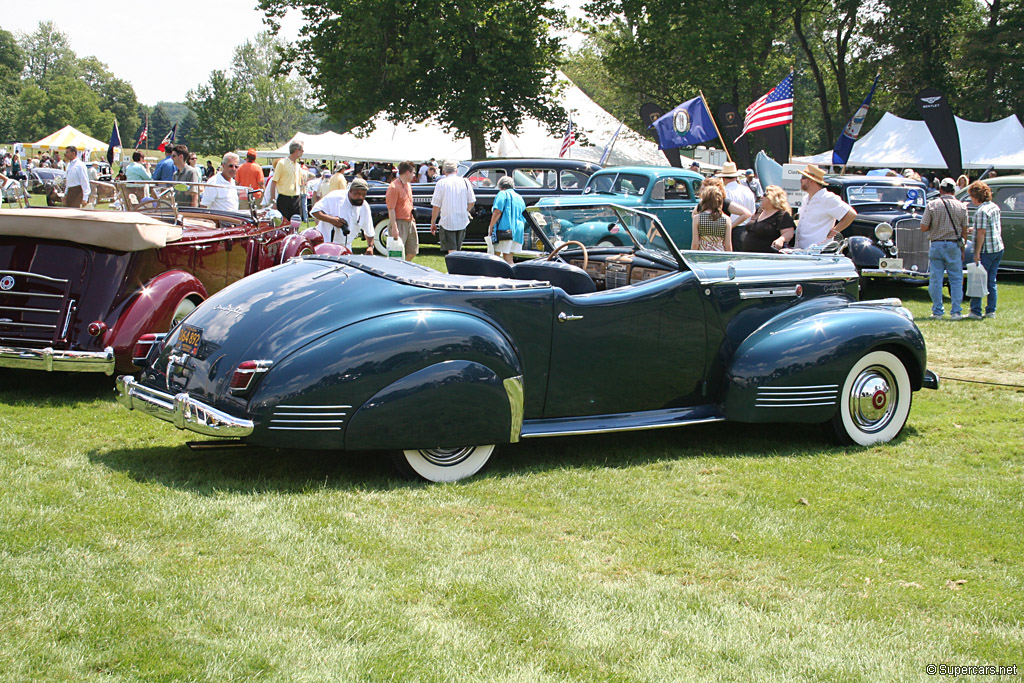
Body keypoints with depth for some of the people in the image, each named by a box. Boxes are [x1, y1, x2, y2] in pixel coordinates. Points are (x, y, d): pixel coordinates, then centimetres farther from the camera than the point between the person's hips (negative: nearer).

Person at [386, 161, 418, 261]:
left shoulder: (408, 185, 15)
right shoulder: (394, 187, -14)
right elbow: (391, 209, -18)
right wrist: (394, 227, -22)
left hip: (410, 222, 9)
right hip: (399, 223, -9)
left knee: (412, 252, 11)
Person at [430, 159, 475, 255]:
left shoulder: (441, 183, -9)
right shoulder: (465, 182, 0)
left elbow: (436, 206, -6)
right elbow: (471, 202, 8)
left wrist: (433, 223, 4)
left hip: (447, 222, -4)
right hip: (462, 222, 4)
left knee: (451, 251, -4)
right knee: (457, 250, 17)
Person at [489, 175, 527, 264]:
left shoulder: (503, 194, 1)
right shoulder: (520, 198, 24)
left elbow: (497, 212, -11)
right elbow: (524, 220, 24)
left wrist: (491, 228, -10)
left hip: (504, 229, -7)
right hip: (518, 231, 7)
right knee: (509, 258, 8)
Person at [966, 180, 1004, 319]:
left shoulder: (982, 211, -16)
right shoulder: (995, 207, 10)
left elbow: (981, 233, -19)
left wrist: (977, 253, -17)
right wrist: (973, 229, 26)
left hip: (986, 250, -8)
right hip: (998, 248, 8)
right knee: (991, 281, 12)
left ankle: (975, 311, -2)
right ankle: (991, 311, 14)